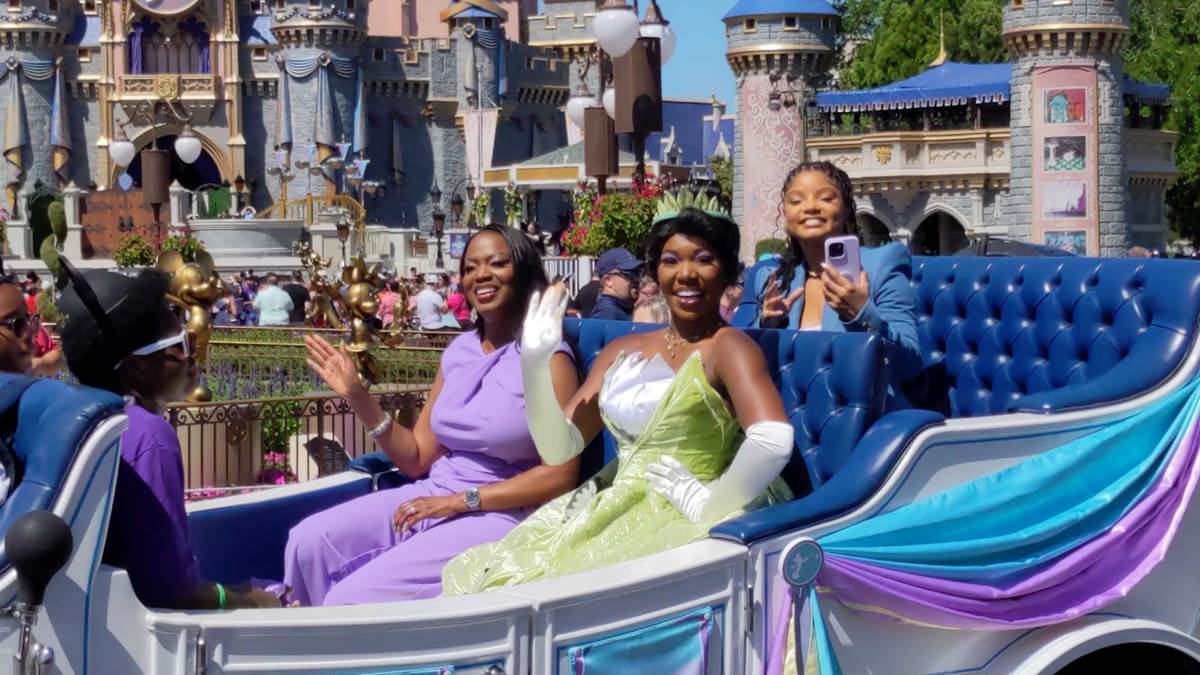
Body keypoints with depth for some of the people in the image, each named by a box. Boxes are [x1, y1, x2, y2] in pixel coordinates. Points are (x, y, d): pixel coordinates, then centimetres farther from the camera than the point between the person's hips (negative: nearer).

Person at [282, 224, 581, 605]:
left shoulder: (547, 358, -9)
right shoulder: (459, 350, 11)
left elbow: (561, 475, -15)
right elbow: (418, 460, 10)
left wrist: (459, 502, -16)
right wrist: (358, 397, -2)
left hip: (496, 515, -6)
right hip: (433, 496, 7)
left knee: (351, 598, -21)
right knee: (309, 541, -13)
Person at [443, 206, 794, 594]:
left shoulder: (728, 346, -6)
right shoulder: (623, 351, 15)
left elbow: (773, 441, -25)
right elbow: (558, 449, 8)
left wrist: (706, 507, -18)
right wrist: (534, 362, -4)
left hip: (676, 522, -6)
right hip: (616, 510, 6)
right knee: (473, 577, -6)